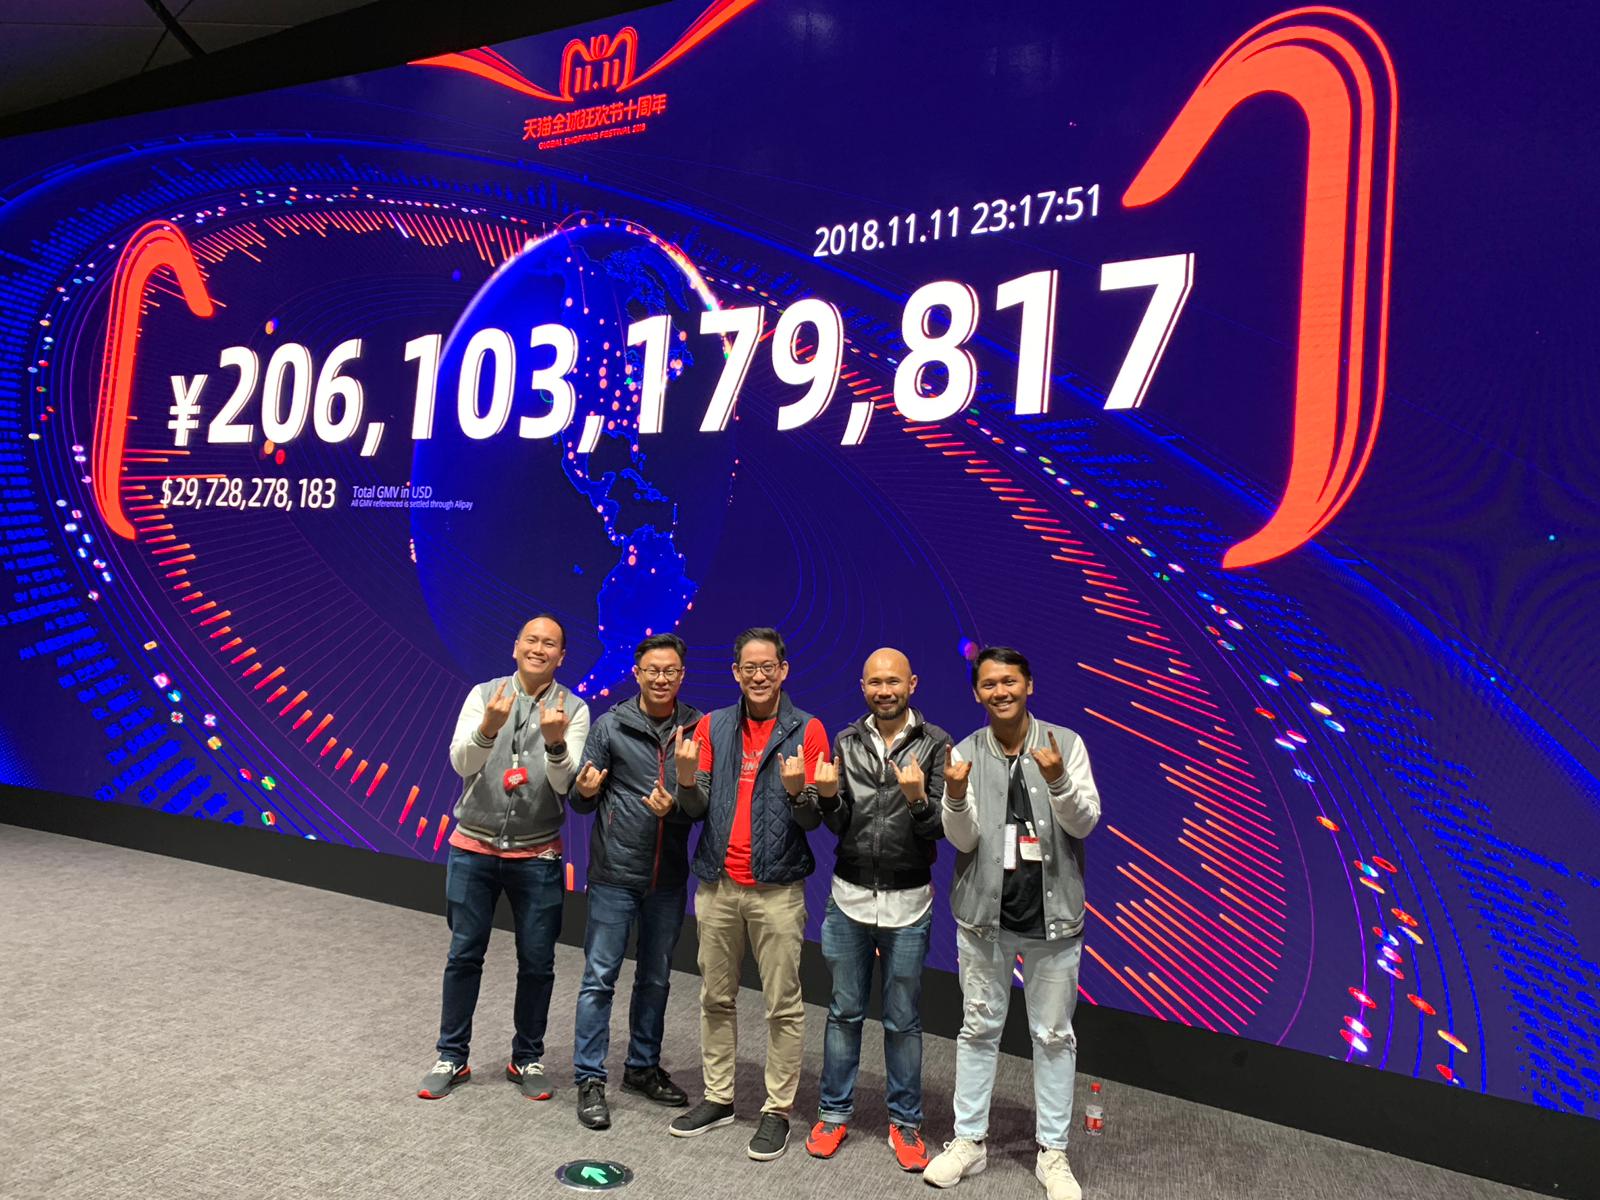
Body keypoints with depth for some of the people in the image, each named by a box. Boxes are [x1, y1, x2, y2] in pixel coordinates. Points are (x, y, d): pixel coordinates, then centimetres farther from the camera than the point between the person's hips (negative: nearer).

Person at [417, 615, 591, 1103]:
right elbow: (461, 763, -15)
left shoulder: (573, 709, -5)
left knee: (537, 963, 8)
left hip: (537, 857, 0)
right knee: (464, 956, 11)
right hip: (473, 850, 0)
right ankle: (452, 1058, 28)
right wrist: (488, 727, -35)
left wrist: (555, 742, -33)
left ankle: (527, 1059, 27)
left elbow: (565, 785, -13)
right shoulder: (484, 695, -4)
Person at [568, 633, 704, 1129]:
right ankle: (590, 1079, 17)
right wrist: (586, 791, -23)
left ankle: (643, 1068, 33)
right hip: (614, 874, -2)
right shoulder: (611, 726, -5)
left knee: (656, 979, 16)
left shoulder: (697, 729, -1)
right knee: (599, 978, 2)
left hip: (668, 878, 3)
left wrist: (676, 808, -17)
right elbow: (581, 803, -1)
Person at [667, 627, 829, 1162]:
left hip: (777, 889, -3)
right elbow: (697, 808, 4)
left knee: (783, 1005, 3)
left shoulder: (807, 730, -4)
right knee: (716, 998, 14)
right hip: (717, 885, 4)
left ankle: (777, 1110, 17)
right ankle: (718, 1098, 28)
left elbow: (814, 819, -6)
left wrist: (797, 791, -27)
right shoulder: (713, 726, 5)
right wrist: (688, 779, -17)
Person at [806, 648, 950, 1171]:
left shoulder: (935, 744, -5)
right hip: (849, 897, 2)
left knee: (903, 1020, 11)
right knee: (844, 1012, 13)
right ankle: (835, 1113, 29)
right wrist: (828, 796, -20)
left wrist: (918, 800, -28)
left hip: (908, 903, -2)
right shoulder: (847, 743, 3)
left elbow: (941, 827, -9)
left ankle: (905, 1122, 27)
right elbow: (838, 824, 1)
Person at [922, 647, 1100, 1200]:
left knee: (1054, 1035, 11)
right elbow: (963, 840, -9)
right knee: (979, 1029, 13)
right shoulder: (965, 754, -4)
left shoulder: (1066, 743, -6)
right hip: (984, 913, 1)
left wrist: (1058, 780, -31)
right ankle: (969, 1141, 27)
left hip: (1052, 914, 0)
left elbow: (1085, 823, -12)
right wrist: (956, 797, -29)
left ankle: (1052, 1153, 26)